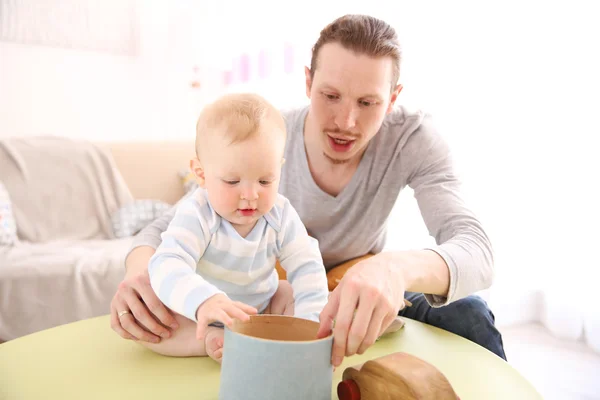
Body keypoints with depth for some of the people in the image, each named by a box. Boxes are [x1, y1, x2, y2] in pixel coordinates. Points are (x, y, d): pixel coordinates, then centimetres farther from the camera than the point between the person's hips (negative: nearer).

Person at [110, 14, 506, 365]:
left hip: (369, 294, 0)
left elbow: (476, 250, -37)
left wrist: (397, 266, -60)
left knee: (468, 313, -25)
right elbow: (171, 225, -20)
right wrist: (140, 266, -45)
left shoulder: (413, 136, -26)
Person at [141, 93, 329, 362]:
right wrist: (203, 300, -65)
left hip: (260, 309, 4)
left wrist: (311, 321, -35)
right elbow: (167, 267, -44)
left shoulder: (281, 216, -17)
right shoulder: (196, 216, -29)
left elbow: (307, 269, -18)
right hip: (196, 316, -3)